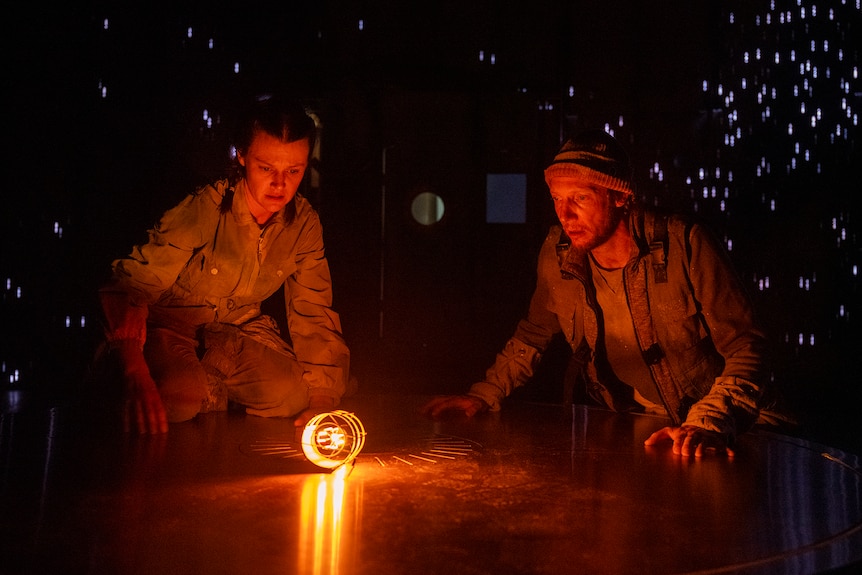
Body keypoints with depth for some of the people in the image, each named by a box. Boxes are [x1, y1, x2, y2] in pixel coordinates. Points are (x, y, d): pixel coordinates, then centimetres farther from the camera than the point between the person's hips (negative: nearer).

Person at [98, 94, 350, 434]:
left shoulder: (303, 223, -10)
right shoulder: (203, 209, -24)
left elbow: (314, 315, -6)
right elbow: (129, 285, -26)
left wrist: (322, 400, -16)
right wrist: (138, 378, -41)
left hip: (239, 330, 4)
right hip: (171, 327, -4)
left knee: (294, 394, -21)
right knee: (182, 397, -33)